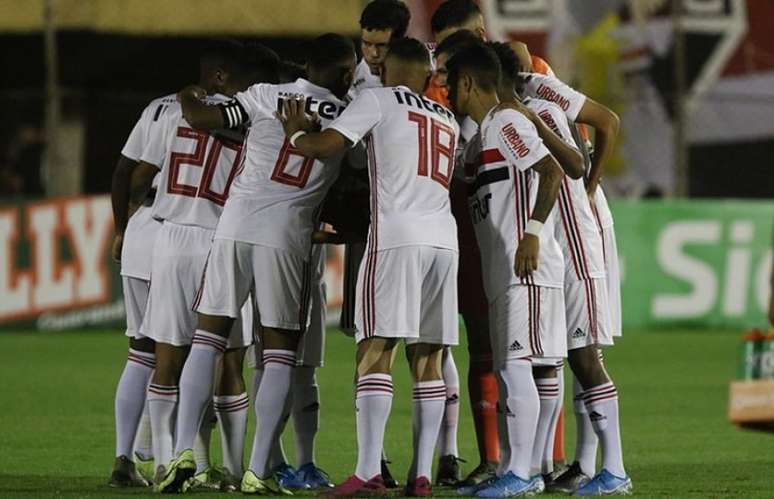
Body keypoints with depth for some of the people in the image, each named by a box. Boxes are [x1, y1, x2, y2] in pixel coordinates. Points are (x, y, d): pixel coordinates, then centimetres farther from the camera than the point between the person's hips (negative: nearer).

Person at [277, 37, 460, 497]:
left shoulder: (379, 100, 6)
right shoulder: (448, 120, 24)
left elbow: (326, 146, -3)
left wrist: (294, 132, 20)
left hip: (397, 235, -5)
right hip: (444, 236, 5)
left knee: (376, 350, -8)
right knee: (428, 357, 7)